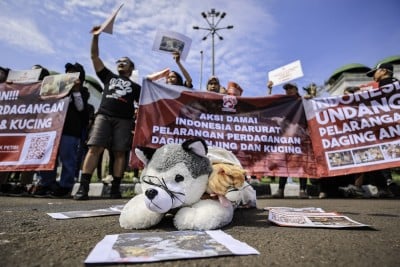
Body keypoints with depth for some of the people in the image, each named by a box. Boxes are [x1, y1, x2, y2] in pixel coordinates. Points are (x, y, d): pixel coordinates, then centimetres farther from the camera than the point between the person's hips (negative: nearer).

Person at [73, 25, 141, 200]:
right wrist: (95, 37, 13)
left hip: (124, 120, 0)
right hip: (104, 116, 1)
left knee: (120, 153, -7)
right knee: (94, 149, -12)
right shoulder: (108, 77, 26)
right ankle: (83, 187, -12)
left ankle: (115, 188, -2)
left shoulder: (135, 87, 22)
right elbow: (94, 56, 21)